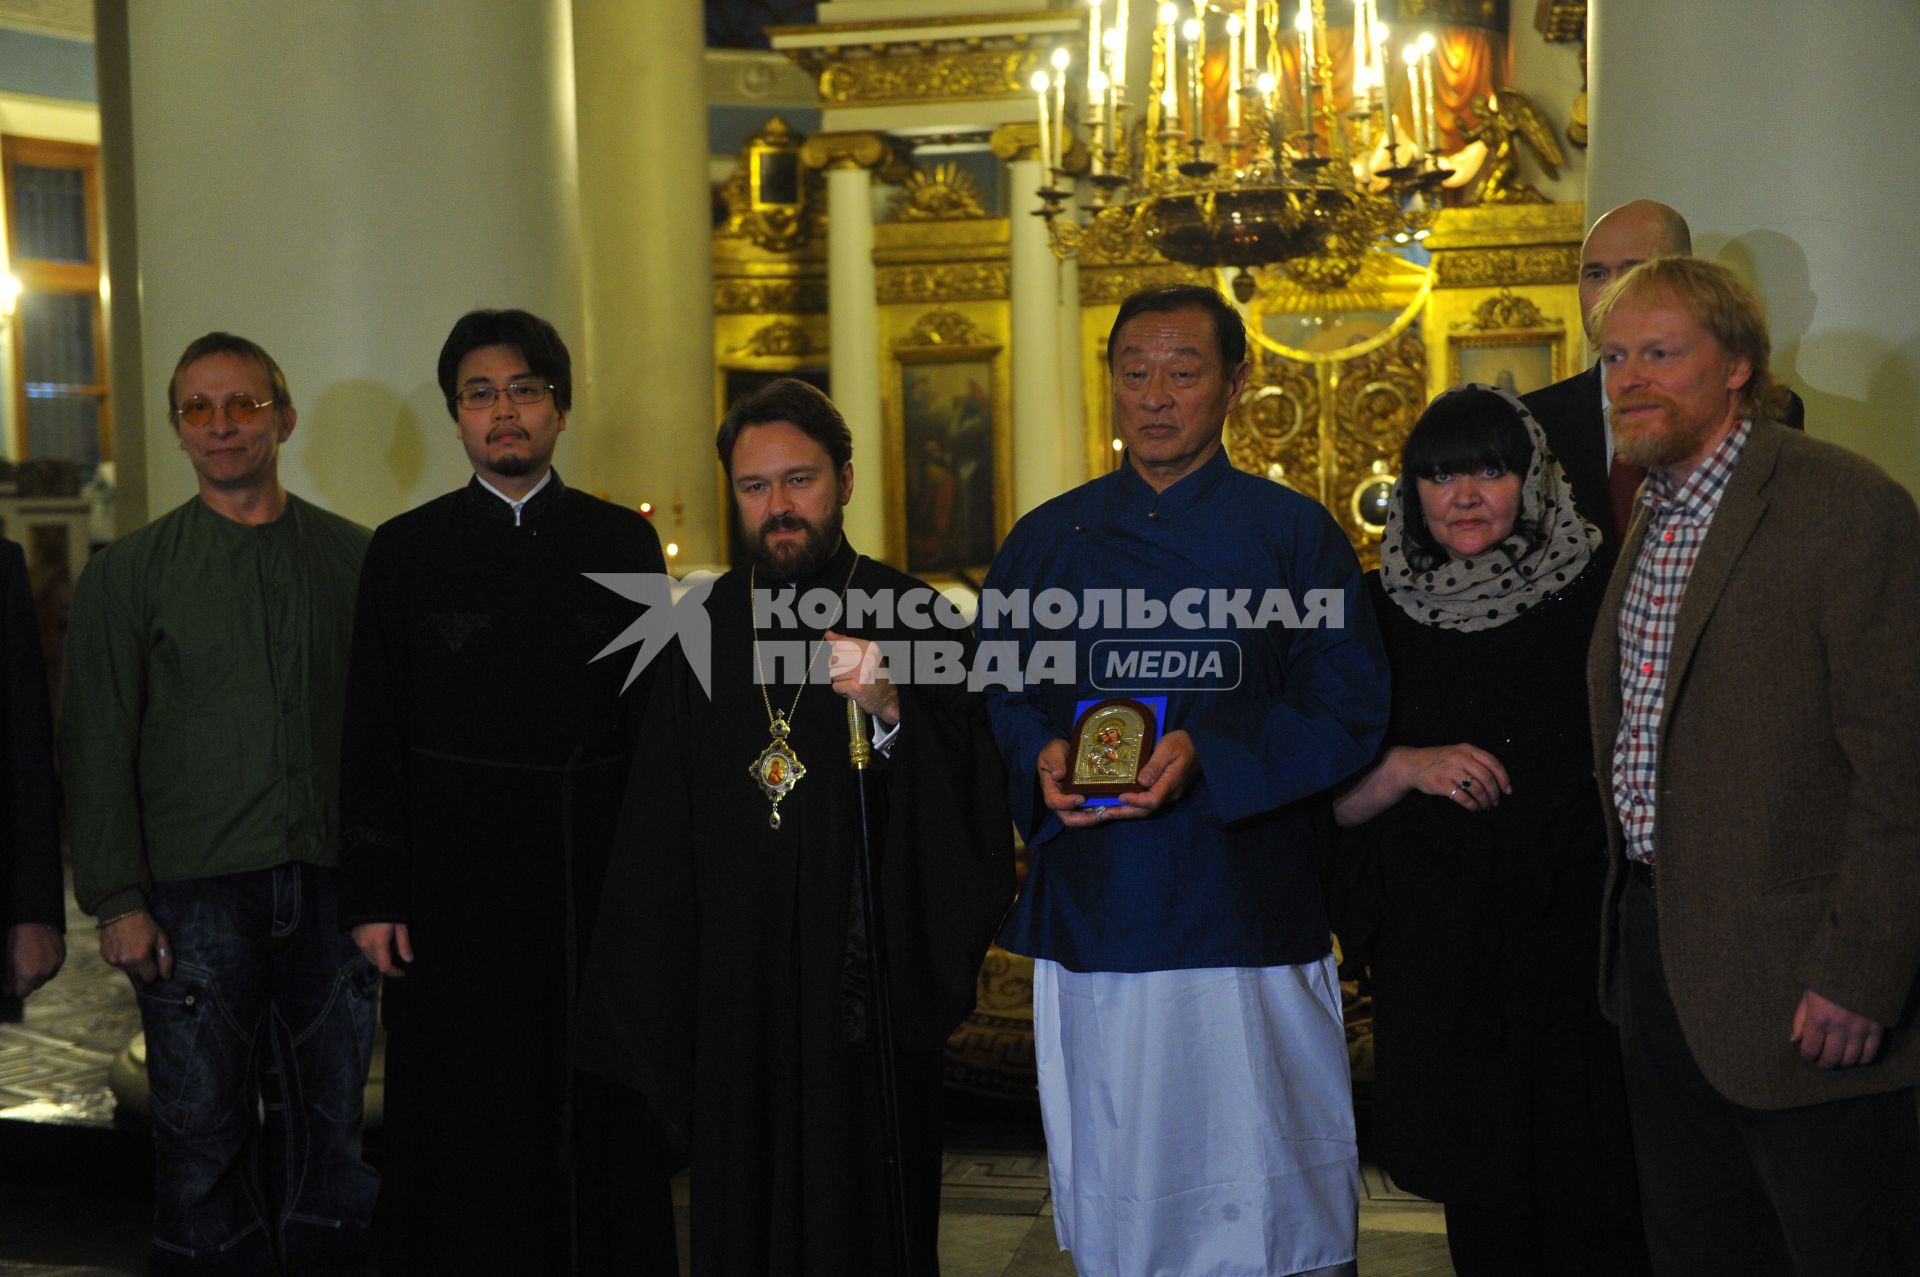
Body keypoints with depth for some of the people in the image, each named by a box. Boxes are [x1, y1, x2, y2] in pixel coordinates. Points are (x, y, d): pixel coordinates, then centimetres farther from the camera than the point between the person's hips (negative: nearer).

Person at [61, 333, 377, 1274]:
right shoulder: (127, 574, 4)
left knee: (329, 1122, 9)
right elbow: (97, 751, 1)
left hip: (330, 882, 1)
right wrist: (118, 902, -5)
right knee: (205, 1133, 3)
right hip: (196, 894, -1)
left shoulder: (355, 557, 7)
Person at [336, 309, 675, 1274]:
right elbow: (371, 737, 2)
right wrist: (373, 896, -4)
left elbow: (657, 714, 6)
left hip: (599, 872, 1)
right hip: (455, 878, -1)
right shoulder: (404, 550, 4)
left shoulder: (622, 542, 7)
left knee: (602, 1113, 5)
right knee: (467, 1121, 5)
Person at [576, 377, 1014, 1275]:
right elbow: (660, 826, 10)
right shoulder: (706, 628, 5)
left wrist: (894, 712, -28)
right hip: (735, 990, 3)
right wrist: (660, 990, 8)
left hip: (867, 975, -3)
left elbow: (973, 800, -11)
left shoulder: (912, 618, -4)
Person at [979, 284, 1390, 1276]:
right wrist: (1042, 761, -10)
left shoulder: (1294, 534, 2)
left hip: (1250, 920, -2)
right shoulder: (1046, 542, 11)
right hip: (1090, 922, 3)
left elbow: (1349, 713, -4)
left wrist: (1208, 755, -18)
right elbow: (995, 699, 12)